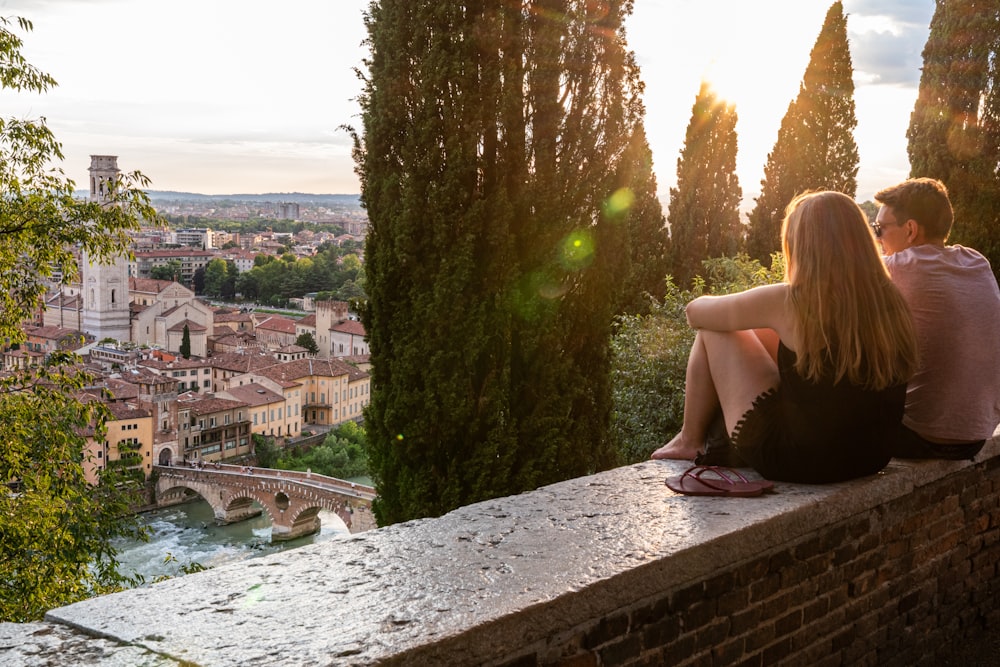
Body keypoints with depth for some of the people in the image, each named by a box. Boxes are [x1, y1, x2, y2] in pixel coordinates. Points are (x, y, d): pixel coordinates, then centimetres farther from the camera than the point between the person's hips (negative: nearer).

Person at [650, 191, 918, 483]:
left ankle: (690, 440, 24)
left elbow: (696, 311, -4)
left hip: (797, 463, -6)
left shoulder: (790, 303, -19)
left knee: (713, 332, 7)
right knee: (762, 334, 22)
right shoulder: (892, 302, -5)